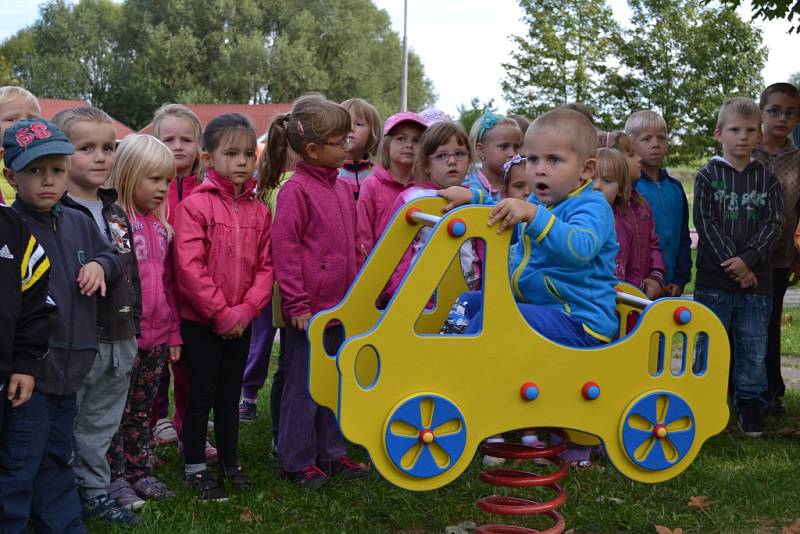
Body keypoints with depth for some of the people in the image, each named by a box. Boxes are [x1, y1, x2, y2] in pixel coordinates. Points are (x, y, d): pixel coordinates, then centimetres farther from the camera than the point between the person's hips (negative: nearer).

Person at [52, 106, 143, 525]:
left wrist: (134, 327, 18)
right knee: (64, 425, 6)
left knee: (101, 423, 18)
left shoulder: (116, 213, 13)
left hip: (119, 341, 7)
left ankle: (94, 490, 31)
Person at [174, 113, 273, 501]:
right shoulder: (195, 205, -13)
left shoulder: (258, 210, 4)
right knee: (202, 394, 4)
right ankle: (195, 469, 17)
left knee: (230, 395, 15)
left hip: (240, 322, 5)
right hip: (200, 321, -5)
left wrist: (246, 310, -10)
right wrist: (221, 314, -17)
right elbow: (188, 267, -19)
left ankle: (230, 464, 27)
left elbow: (265, 267, 3)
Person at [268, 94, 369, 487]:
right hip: (309, 309, -8)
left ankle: (331, 453, 29)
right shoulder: (295, 190, -13)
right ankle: (298, 462, 14)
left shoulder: (342, 188, 11)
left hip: (339, 307, 8)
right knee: (303, 385, 2)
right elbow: (285, 249, -15)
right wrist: (297, 304, -17)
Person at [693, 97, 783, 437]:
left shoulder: (766, 179, 7)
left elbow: (773, 225, -1)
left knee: (753, 346, 6)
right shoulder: (708, 176, 1)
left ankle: (750, 403, 18)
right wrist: (732, 263, -14)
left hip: (756, 279, 2)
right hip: (714, 279, -2)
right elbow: (706, 223, -6)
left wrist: (747, 260, -15)